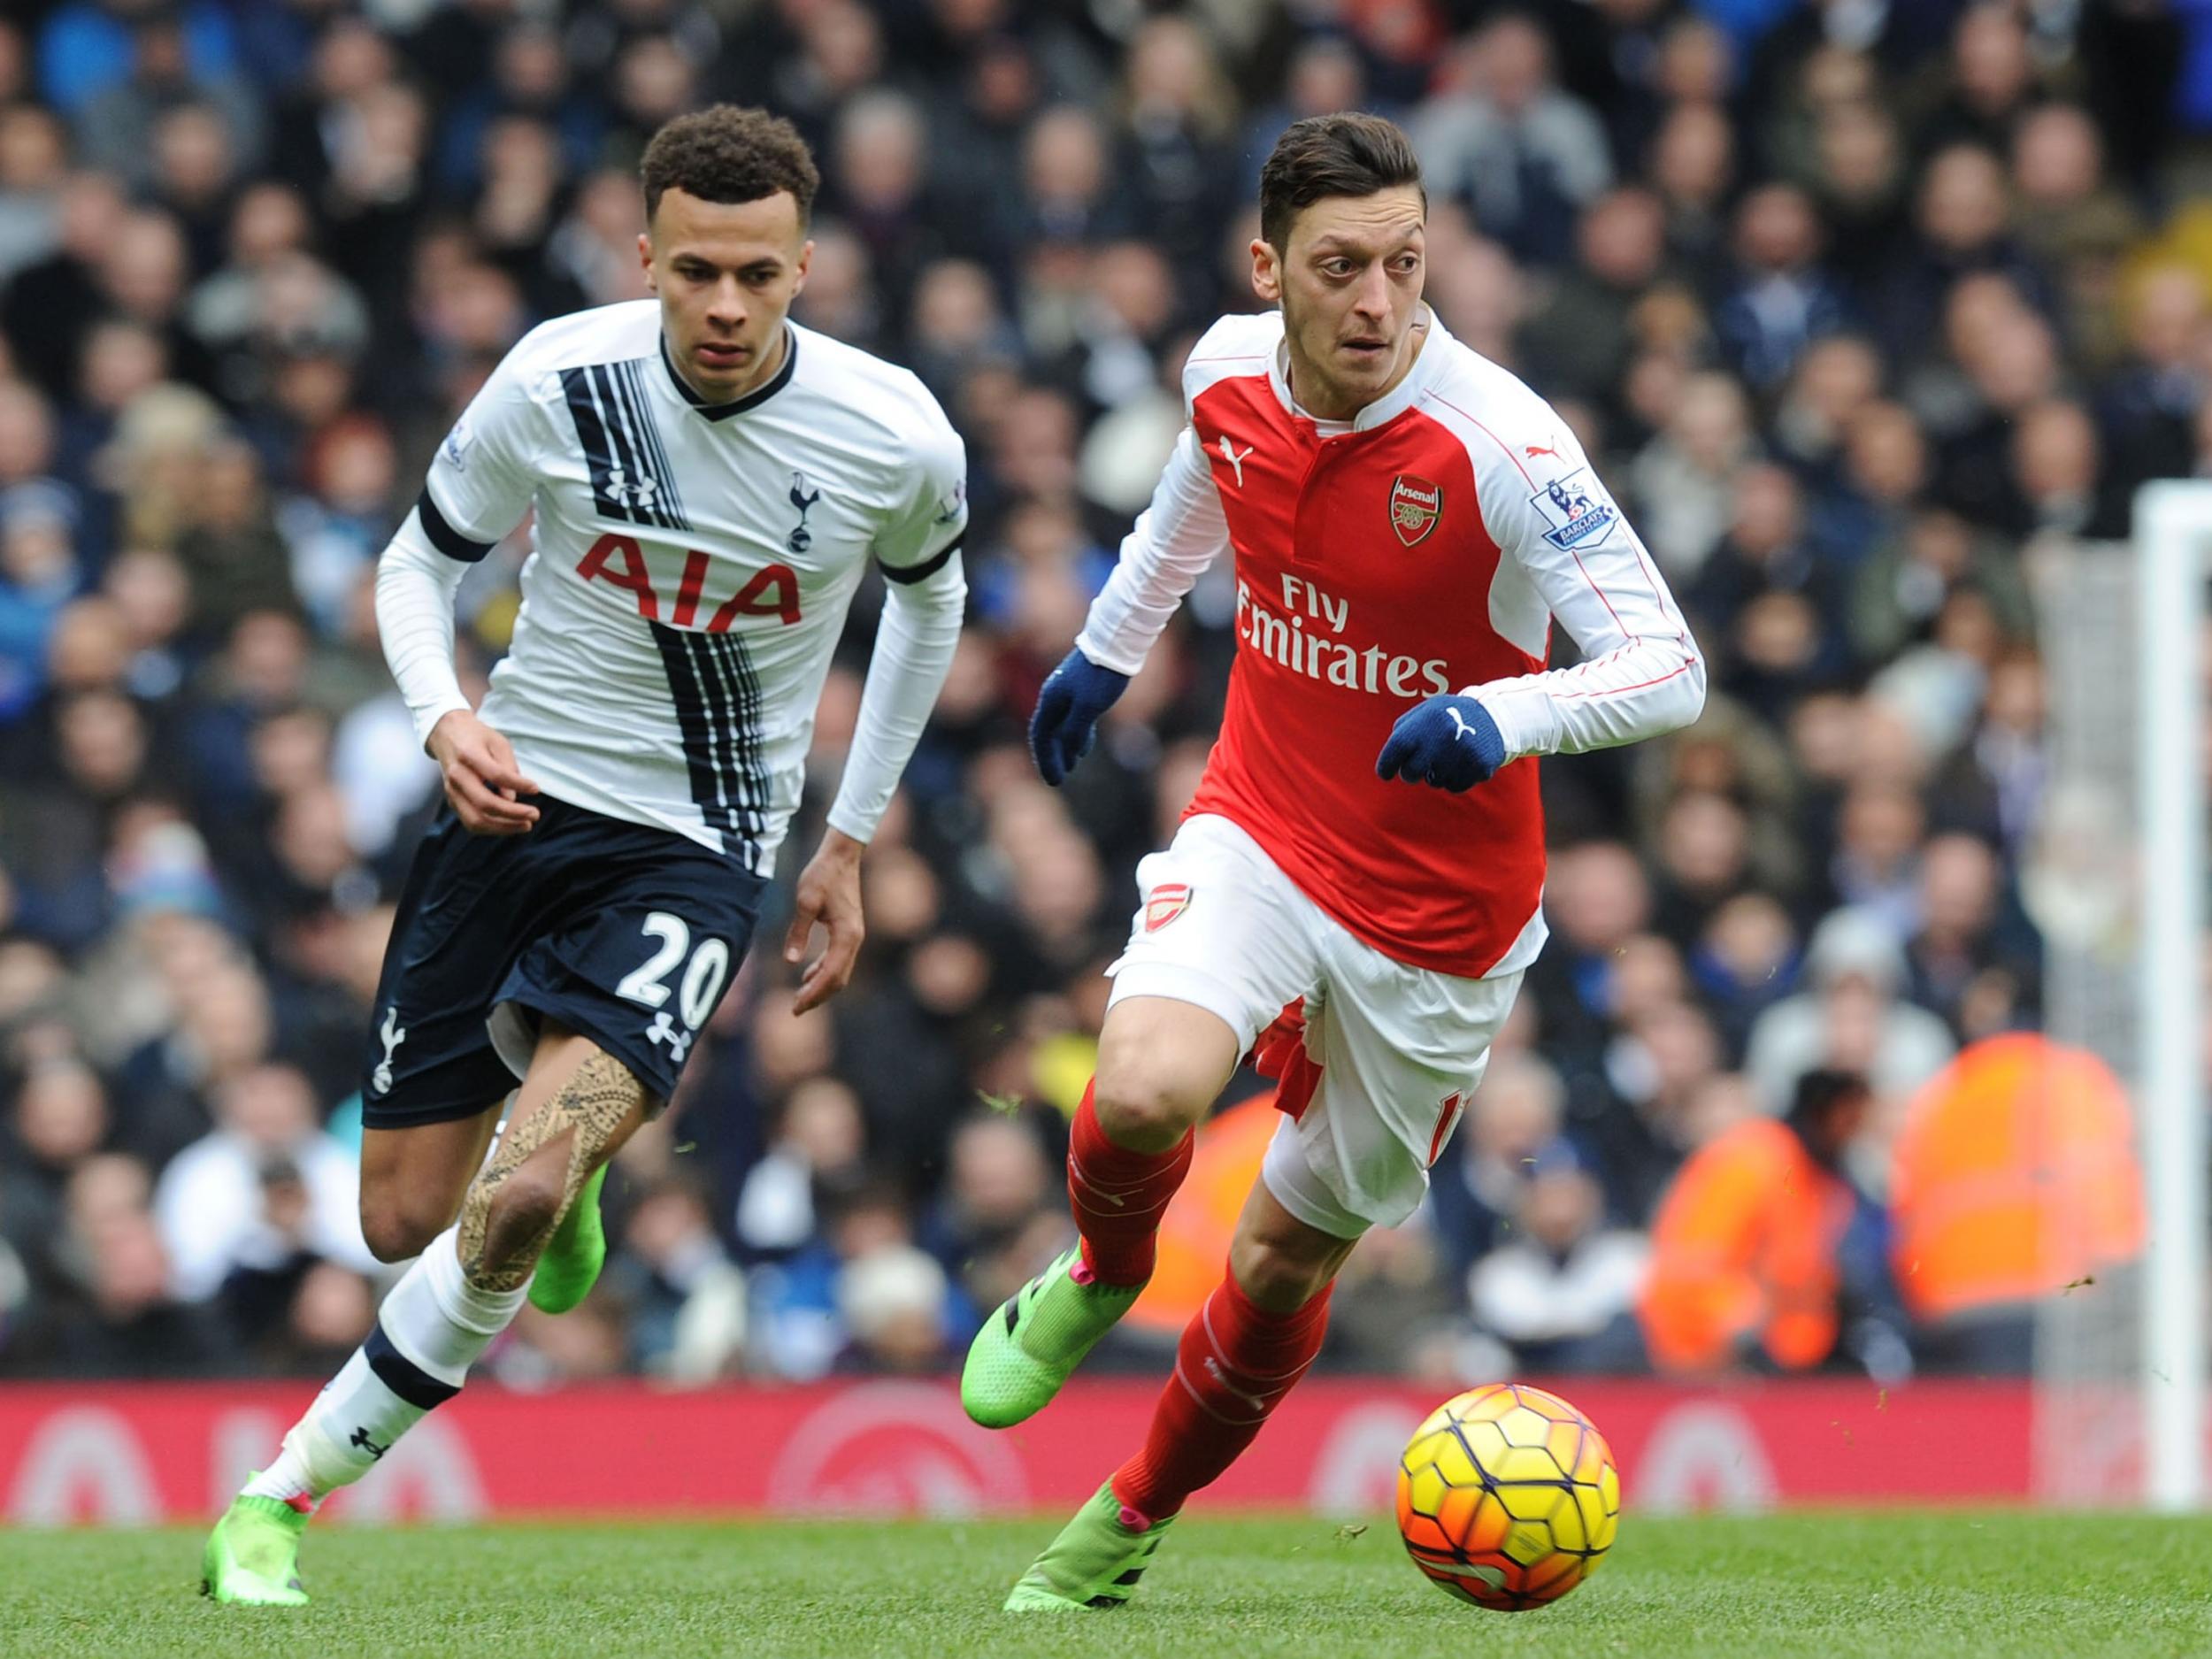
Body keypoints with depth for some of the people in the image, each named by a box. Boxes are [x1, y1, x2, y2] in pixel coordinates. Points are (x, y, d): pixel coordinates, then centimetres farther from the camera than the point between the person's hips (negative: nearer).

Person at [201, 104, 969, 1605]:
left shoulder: (897, 440, -12)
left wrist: (852, 840, 14)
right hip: (516, 802, 2)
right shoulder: (559, 382, -12)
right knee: (403, 1221, 6)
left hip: (697, 849, -2)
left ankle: (283, 1494, -8)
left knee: (519, 1202, -23)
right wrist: (446, 718, -16)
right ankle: (568, 1154, 43)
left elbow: (931, 593, 12)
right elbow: (422, 563, 5)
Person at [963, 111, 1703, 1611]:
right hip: (1257, 835, 2)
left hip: (1438, 911, -2)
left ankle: (1134, 1519, 36)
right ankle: (1101, 1276, 8)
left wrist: (1504, 717, -45)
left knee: (1293, 1249, 10)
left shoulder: (1498, 444, -25)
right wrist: (1110, 646, 30)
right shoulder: (1230, 374, -9)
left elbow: (1669, 668, -27)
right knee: (1143, 1090, -28)